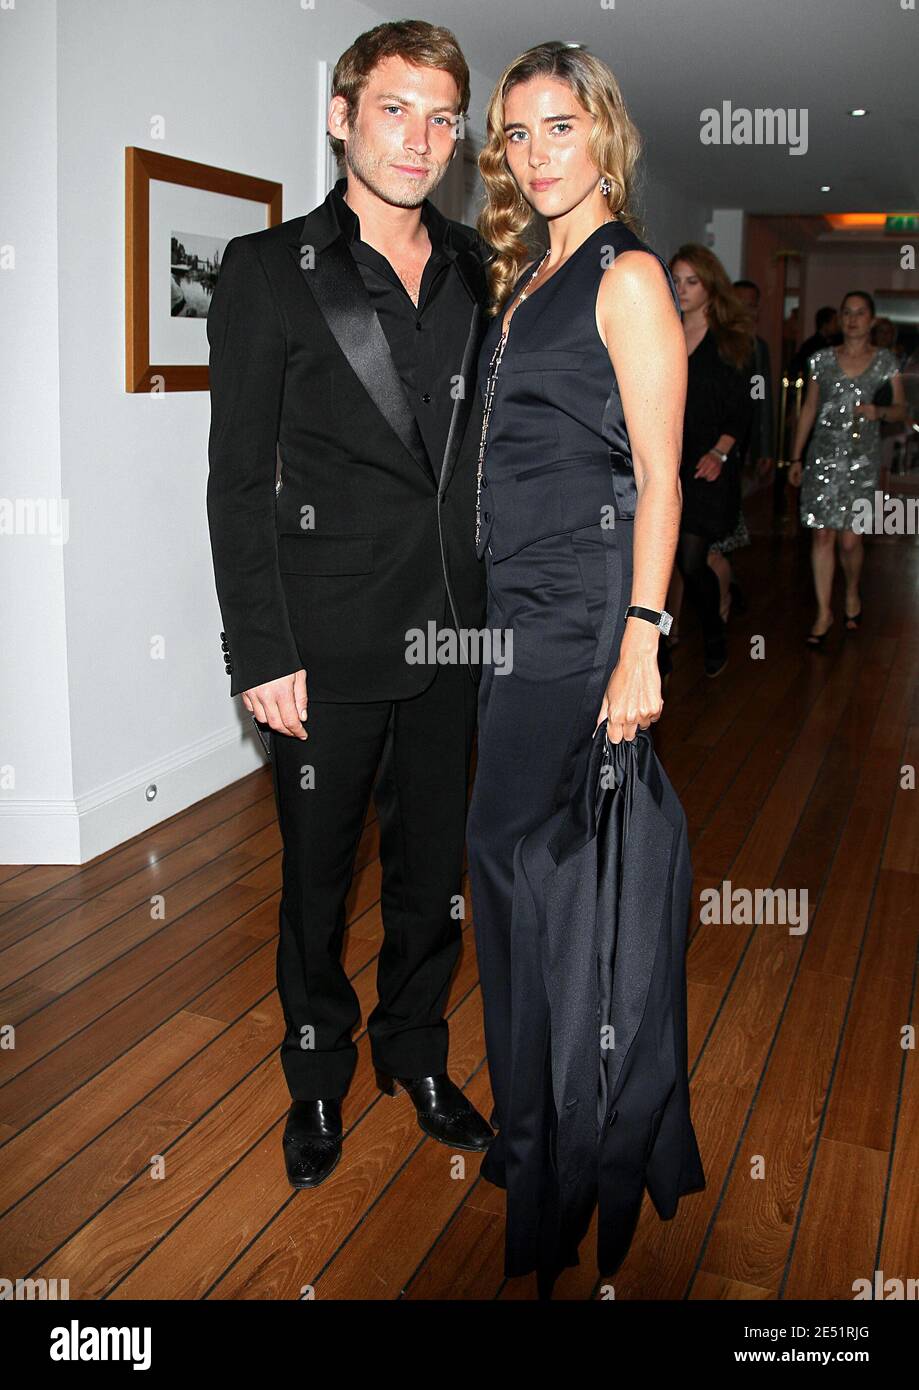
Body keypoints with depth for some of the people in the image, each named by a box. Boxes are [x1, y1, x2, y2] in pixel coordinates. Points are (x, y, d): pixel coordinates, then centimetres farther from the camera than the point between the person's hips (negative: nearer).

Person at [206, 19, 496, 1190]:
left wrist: (499, 603, 7)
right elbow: (237, 480, -7)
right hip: (328, 643, -3)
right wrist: (261, 656, -11)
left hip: (452, 631, 4)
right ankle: (317, 1082, 34)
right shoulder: (268, 269, -4)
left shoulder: (476, 270, 8)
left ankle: (417, 1058, 38)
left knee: (433, 868, 16)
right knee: (317, 877, 11)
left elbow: (495, 438, 13)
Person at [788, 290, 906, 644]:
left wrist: (879, 412, -16)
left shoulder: (885, 360, 5)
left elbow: (901, 409, 7)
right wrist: (796, 458, 7)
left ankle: (852, 593, 27)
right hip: (822, 455, 1)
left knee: (850, 539, -3)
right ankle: (824, 613, 6)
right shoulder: (823, 359, 7)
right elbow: (808, 410, 9)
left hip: (862, 458, -1)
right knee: (822, 535, -3)